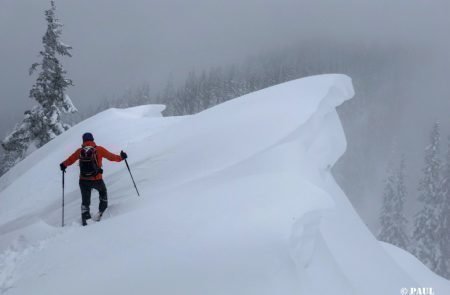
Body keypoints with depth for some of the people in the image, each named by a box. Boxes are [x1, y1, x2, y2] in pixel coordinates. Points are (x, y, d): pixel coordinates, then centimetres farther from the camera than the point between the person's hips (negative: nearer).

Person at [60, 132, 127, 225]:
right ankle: (102, 210, 27)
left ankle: (84, 216, 2)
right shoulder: (99, 149, -4)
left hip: (83, 181, 2)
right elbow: (111, 157, 0)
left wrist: (63, 165, 29)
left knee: (85, 201, 16)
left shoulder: (79, 151, 2)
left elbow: (69, 160, 9)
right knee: (103, 191, 29)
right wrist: (121, 157, 16)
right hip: (97, 180, -2)